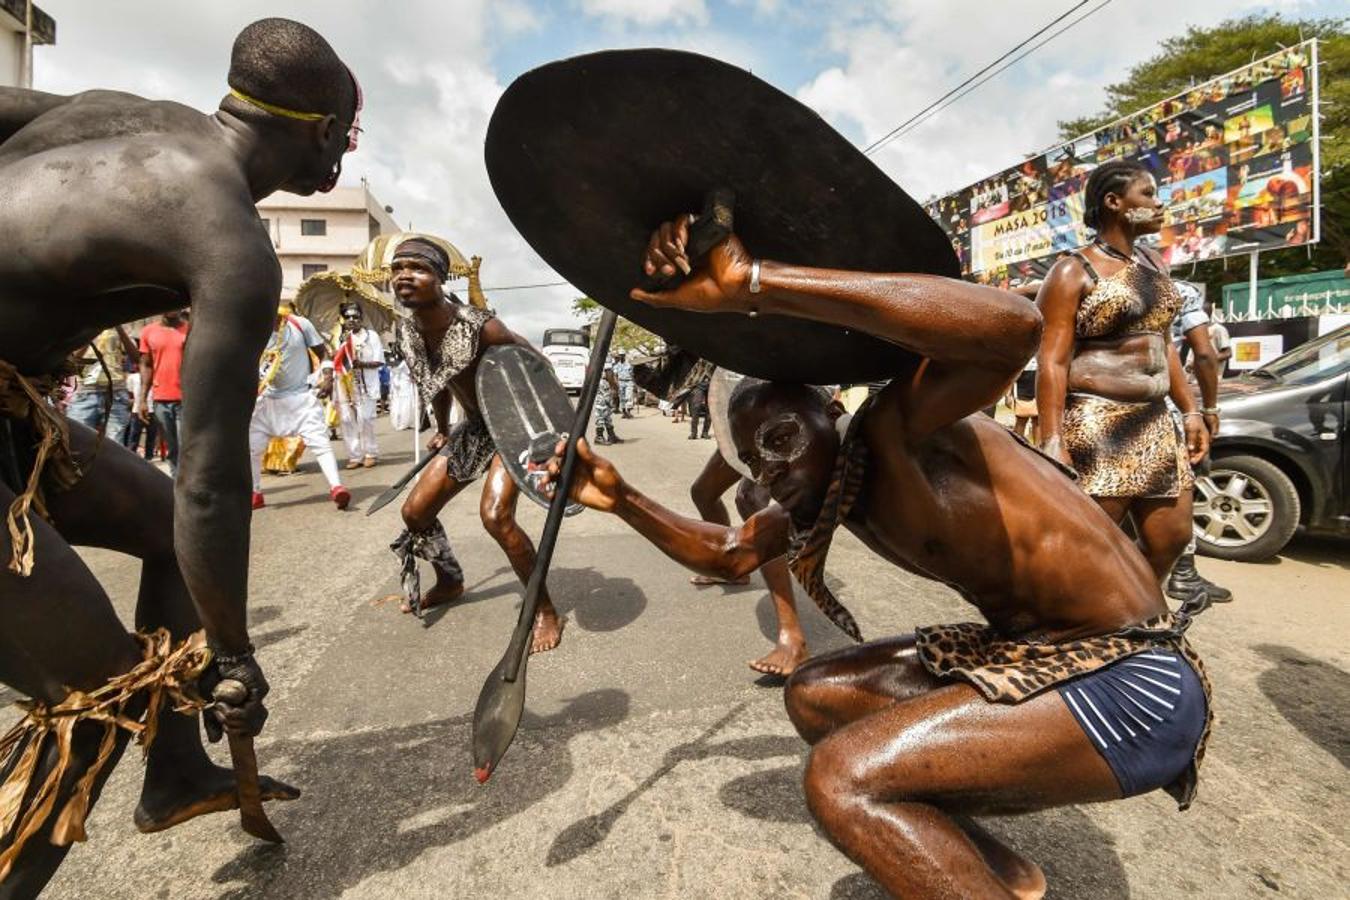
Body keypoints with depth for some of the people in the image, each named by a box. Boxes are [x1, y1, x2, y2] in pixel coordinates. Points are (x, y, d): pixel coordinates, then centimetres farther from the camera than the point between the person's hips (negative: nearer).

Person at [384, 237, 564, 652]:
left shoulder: (480, 327, -30)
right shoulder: (405, 333, -7)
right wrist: (442, 430, 23)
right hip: (473, 427, 8)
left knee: (495, 515, -26)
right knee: (415, 510, 10)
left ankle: (546, 610, -5)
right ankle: (450, 582, 39)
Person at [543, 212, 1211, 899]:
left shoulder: (892, 428, -20)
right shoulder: (825, 493, 5)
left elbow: (1013, 327, -41)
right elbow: (728, 553, 18)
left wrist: (754, 283, -43)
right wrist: (621, 499, 6)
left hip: (1134, 684, -9)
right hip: (1027, 657, 9)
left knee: (841, 779, -23)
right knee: (813, 696, 14)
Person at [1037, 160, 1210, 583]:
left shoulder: (1152, 264, 16)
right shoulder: (1074, 272, -8)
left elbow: (1162, 345, 21)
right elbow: (1052, 361, -16)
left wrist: (1191, 411, 15)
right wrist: (1053, 444, -23)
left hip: (1155, 426, 8)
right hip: (1096, 428, -8)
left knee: (1171, 539, 12)